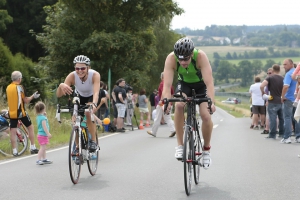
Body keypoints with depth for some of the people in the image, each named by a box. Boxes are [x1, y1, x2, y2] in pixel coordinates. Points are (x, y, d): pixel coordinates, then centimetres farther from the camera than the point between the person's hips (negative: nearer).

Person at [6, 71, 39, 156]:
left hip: (12, 113, 4)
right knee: (30, 127, 11)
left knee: (13, 132, 4)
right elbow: (26, 100, -8)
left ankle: (14, 151, 1)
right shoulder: (20, 87, -10)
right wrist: (33, 96, 7)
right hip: (21, 112, -4)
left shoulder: (8, 88, 7)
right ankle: (33, 148, 11)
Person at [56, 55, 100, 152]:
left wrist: (94, 104, -69)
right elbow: (58, 95, -37)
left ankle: (93, 141, -18)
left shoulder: (94, 75, -35)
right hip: (79, 97, 2)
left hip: (92, 97, -2)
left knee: (88, 113, -31)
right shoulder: (72, 76, -31)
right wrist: (61, 86, -60)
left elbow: (96, 92, -48)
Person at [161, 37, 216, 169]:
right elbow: (167, 84, -36)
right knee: (179, 105, -30)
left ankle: (206, 149, 8)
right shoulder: (171, 59, -32)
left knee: (206, 115, -18)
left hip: (201, 84, -1)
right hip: (184, 83, 1)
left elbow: (209, 82, -42)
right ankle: (180, 145, -18)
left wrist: (211, 102, -56)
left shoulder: (200, 56, -36)